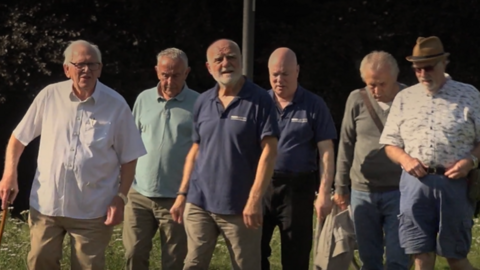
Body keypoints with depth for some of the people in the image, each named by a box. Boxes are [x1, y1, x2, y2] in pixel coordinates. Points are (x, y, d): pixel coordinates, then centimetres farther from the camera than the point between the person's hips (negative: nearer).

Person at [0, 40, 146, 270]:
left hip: (92, 210, -2)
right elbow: (19, 138, 8)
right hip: (46, 205, 2)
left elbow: (128, 158, 0)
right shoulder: (49, 96, -2)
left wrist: (120, 198, -7)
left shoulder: (116, 105, -5)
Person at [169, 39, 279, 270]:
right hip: (199, 203, 5)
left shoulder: (259, 100, -7)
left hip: (240, 207, -5)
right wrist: (182, 193, 10)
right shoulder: (203, 102, 9)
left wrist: (255, 199, -18)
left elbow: (269, 150, -12)